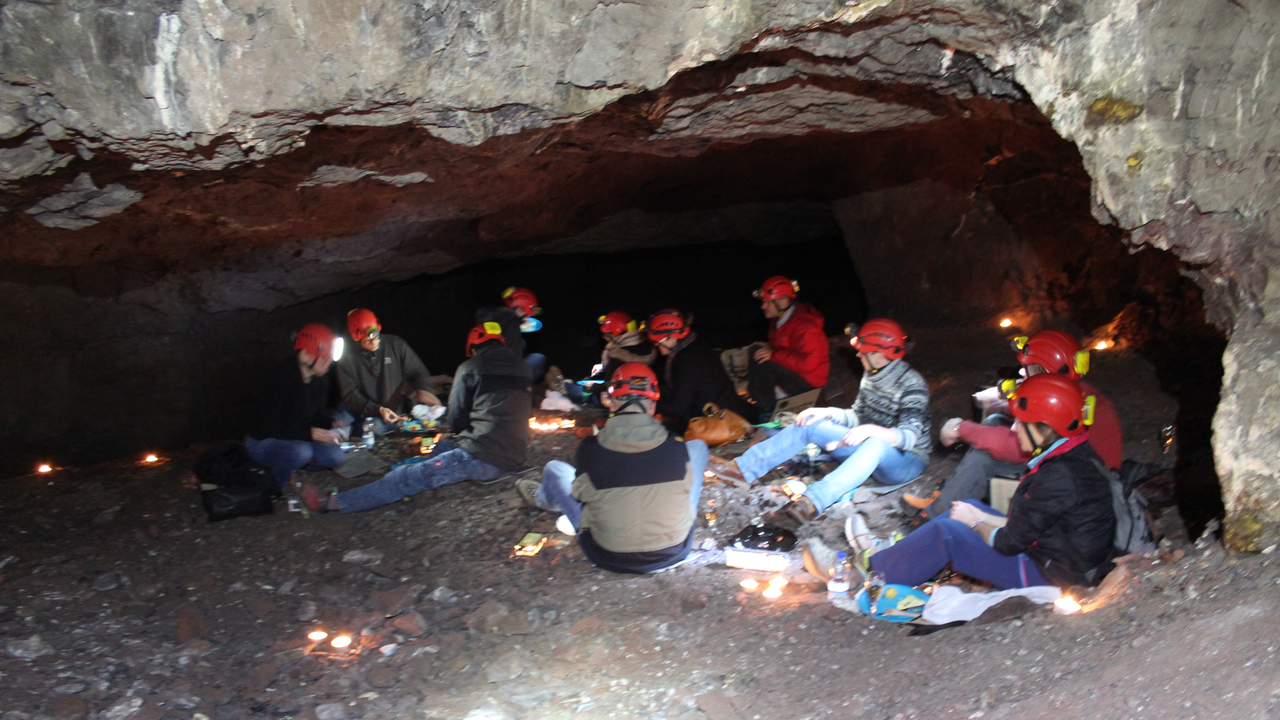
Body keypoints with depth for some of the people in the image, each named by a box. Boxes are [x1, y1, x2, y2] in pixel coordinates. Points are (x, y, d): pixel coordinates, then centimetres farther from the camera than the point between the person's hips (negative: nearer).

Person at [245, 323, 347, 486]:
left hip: (300, 440, 7)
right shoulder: (280, 377, -25)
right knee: (300, 452, -36)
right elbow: (268, 427, -25)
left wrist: (332, 424, -15)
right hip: (263, 442, -7)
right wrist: (308, 434, -32)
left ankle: (283, 466, 5)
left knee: (336, 457, -16)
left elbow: (320, 413, 8)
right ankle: (278, 487, -6)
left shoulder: (320, 378, -4)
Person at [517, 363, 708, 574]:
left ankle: (542, 498, 57)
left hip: (610, 559, 0)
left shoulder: (590, 450, -19)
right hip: (673, 554, 1)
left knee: (555, 469, 19)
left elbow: (581, 494, 0)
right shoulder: (677, 448, -17)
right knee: (698, 445, 16)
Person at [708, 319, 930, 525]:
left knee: (875, 444, -43)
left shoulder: (912, 384, -17)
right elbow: (857, 416, 12)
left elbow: (909, 437, -28)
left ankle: (813, 502, -60)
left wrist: (871, 430, -45)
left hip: (907, 461, -7)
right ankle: (745, 468, -12)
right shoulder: (871, 376, 6)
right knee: (810, 424, -6)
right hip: (868, 451, 7)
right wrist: (827, 413, -6)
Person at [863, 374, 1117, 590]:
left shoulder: (1058, 477, -29)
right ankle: (898, 552, 23)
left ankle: (877, 565, 13)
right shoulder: (1075, 455, 2)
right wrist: (981, 517, 7)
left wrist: (975, 523, -2)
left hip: (1051, 576, -9)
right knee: (970, 507, 14)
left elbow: (1008, 543, -21)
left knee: (945, 532, -8)